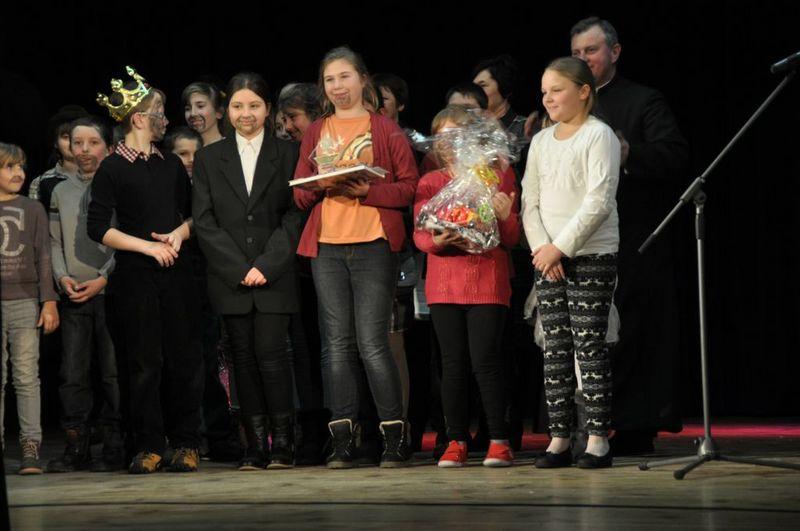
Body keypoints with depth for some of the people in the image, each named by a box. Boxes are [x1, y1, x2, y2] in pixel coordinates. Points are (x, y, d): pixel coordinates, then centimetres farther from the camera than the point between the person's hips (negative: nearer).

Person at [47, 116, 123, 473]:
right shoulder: (61, 192, 15)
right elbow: (55, 242, 16)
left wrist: (103, 279, -10)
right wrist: (62, 277, -1)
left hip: (110, 292, -4)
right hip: (73, 296, 4)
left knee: (113, 372, -4)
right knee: (73, 373, 1)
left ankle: (114, 448, 0)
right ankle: (76, 447, 6)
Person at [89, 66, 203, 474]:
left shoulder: (171, 165, 15)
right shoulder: (112, 169, -1)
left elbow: (193, 213, 21)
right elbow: (97, 228, -6)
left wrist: (178, 234, -1)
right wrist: (148, 246, -10)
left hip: (175, 273, 4)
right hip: (134, 276, -4)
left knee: (183, 359, 0)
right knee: (141, 362, -3)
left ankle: (186, 444, 6)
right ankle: (147, 447, 3)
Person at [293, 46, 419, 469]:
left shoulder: (385, 129, 5)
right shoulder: (315, 133, 17)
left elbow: (409, 187, -2)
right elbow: (299, 194, 14)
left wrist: (368, 191, -16)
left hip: (373, 244, -4)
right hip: (326, 247, 4)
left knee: (372, 343, -9)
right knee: (339, 343, 3)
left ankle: (395, 437, -2)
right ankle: (342, 440, 4)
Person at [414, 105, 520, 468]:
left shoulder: (498, 175, 7)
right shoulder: (429, 183, 12)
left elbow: (511, 238, 6)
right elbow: (419, 234, 4)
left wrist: (506, 216, -15)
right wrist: (436, 241, -17)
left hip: (488, 281, -2)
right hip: (444, 283, 3)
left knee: (485, 361, -9)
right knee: (452, 364, 2)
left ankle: (499, 441, -3)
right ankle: (457, 441, 7)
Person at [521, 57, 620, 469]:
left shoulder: (599, 136, -4)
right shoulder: (541, 142, 14)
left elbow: (598, 202, -13)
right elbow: (530, 203, 11)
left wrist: (561, 247, -16)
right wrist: (541, 248, -6)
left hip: (592, 256, -6)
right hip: (547, 259, 6)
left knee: (589, 345, -7)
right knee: (554, 349, 3)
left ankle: (597, 439, -4)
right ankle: (559, 438, 6)